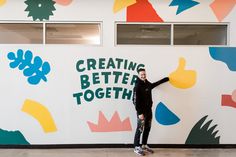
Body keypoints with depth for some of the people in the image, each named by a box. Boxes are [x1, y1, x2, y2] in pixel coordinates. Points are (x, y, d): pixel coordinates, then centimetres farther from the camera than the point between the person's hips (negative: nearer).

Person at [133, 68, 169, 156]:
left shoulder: (147, 84, 7)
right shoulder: (137, 86, -15)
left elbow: (155, 84, 30)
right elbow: (135, 101, -18)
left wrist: (166, 79, 37)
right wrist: (139, 113, -22)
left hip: (149, 110, 8)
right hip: (142, 111, -7)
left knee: (147, 129, 13)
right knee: (140, 130, -2)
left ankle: (144, 145, 27)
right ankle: (136, 147, 12)